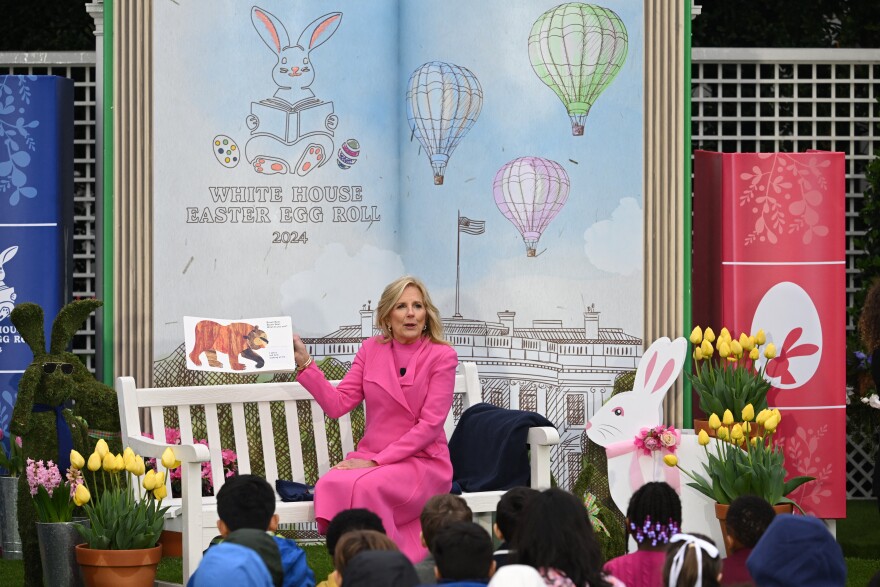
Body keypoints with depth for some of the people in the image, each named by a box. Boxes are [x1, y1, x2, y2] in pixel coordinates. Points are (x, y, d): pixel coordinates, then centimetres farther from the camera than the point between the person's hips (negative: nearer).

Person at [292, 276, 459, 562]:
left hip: (423, 461, -4)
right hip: (371, 458, 4)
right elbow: (337, 404, 7)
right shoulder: (372, 350, 10)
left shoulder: (442, 356, -3)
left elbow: (430, 425, -10)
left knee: (367, 487, -35)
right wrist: (304, 363, -2)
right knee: (331, 485, -30)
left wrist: (377, 461, -15)